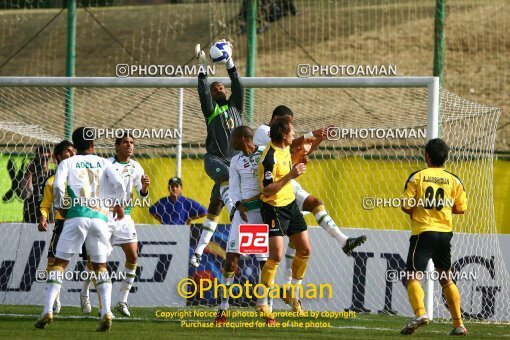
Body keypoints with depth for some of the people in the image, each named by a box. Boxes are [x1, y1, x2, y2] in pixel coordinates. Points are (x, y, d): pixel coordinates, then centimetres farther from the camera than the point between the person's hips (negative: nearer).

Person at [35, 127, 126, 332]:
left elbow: (58, 186, -6)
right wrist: (119, 205, 17)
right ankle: (106, 313, -3)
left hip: (76, 216, -2)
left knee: (60, 263, 4)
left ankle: (48, 311, -7)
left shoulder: (68, 163, 9)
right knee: (100, 266, 13)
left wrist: (59, 206, 11)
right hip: (100, 216, 2)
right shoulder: (103, 163, 14)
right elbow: (118, 183, 1)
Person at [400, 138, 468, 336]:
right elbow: (461, 208, 4)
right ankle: (459, 324, 17)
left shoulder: (417, 177, -5)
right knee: (446, 278, 18)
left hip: (423, 232, -4)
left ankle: (420, 313, -34)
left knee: (413, 277, -8)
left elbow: (406, 206, -8)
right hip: (445, 232, 4)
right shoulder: (453, 180, 4)